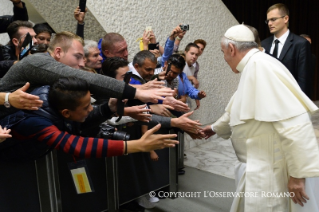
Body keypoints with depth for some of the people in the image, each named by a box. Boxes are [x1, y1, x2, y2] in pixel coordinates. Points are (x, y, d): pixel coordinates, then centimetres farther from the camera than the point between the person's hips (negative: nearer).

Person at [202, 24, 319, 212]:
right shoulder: (252, 68, 12)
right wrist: (216, 128, 41)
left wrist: (297, 173, -23)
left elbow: (293, 123, -27)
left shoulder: (260, 65, -20)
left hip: (270, 172, -9)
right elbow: (238, 111, 27)